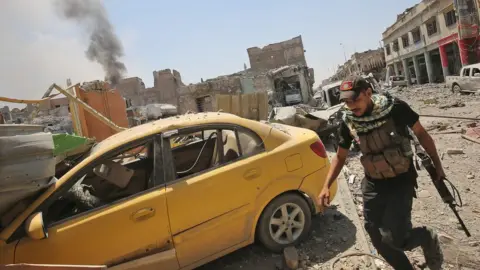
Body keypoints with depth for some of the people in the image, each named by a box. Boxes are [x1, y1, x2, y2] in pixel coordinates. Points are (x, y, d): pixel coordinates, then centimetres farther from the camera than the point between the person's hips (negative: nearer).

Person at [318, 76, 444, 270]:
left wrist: (437, 165, 2)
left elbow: (421, 134, -2)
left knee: (394, 238, -13)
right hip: (373, 185, 4)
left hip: (401, 181, -3)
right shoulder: (348, 121, -9)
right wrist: (326, 186, -7)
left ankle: (427, 238, 20)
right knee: (379, 241, 9)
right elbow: (340, 157, 3)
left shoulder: (394, 107, -18)